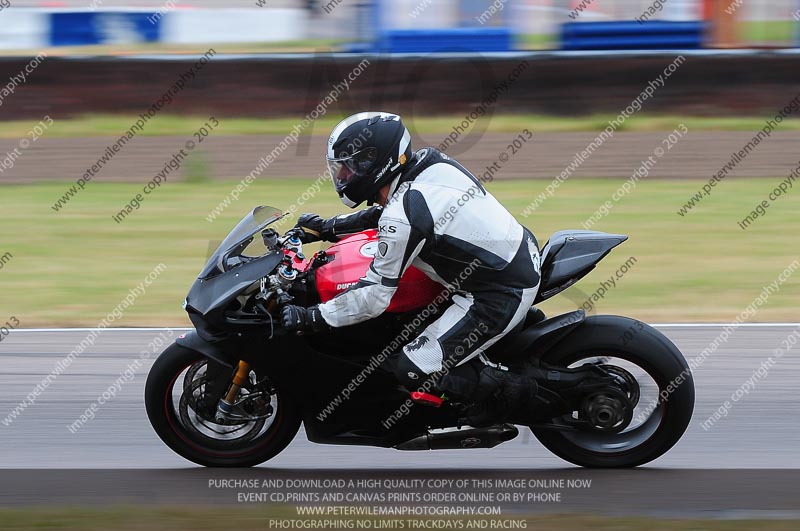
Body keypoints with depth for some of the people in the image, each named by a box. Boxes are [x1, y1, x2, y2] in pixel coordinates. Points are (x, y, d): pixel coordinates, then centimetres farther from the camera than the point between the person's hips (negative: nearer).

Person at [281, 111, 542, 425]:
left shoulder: (403, 217, -23)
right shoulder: (429, 162, 2)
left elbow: (374, 297, -19)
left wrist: (309, 318, -11)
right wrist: (329, 228, 23)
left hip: (501, 298, -10)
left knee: (412, 370, -9)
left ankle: (508, 390, 3)